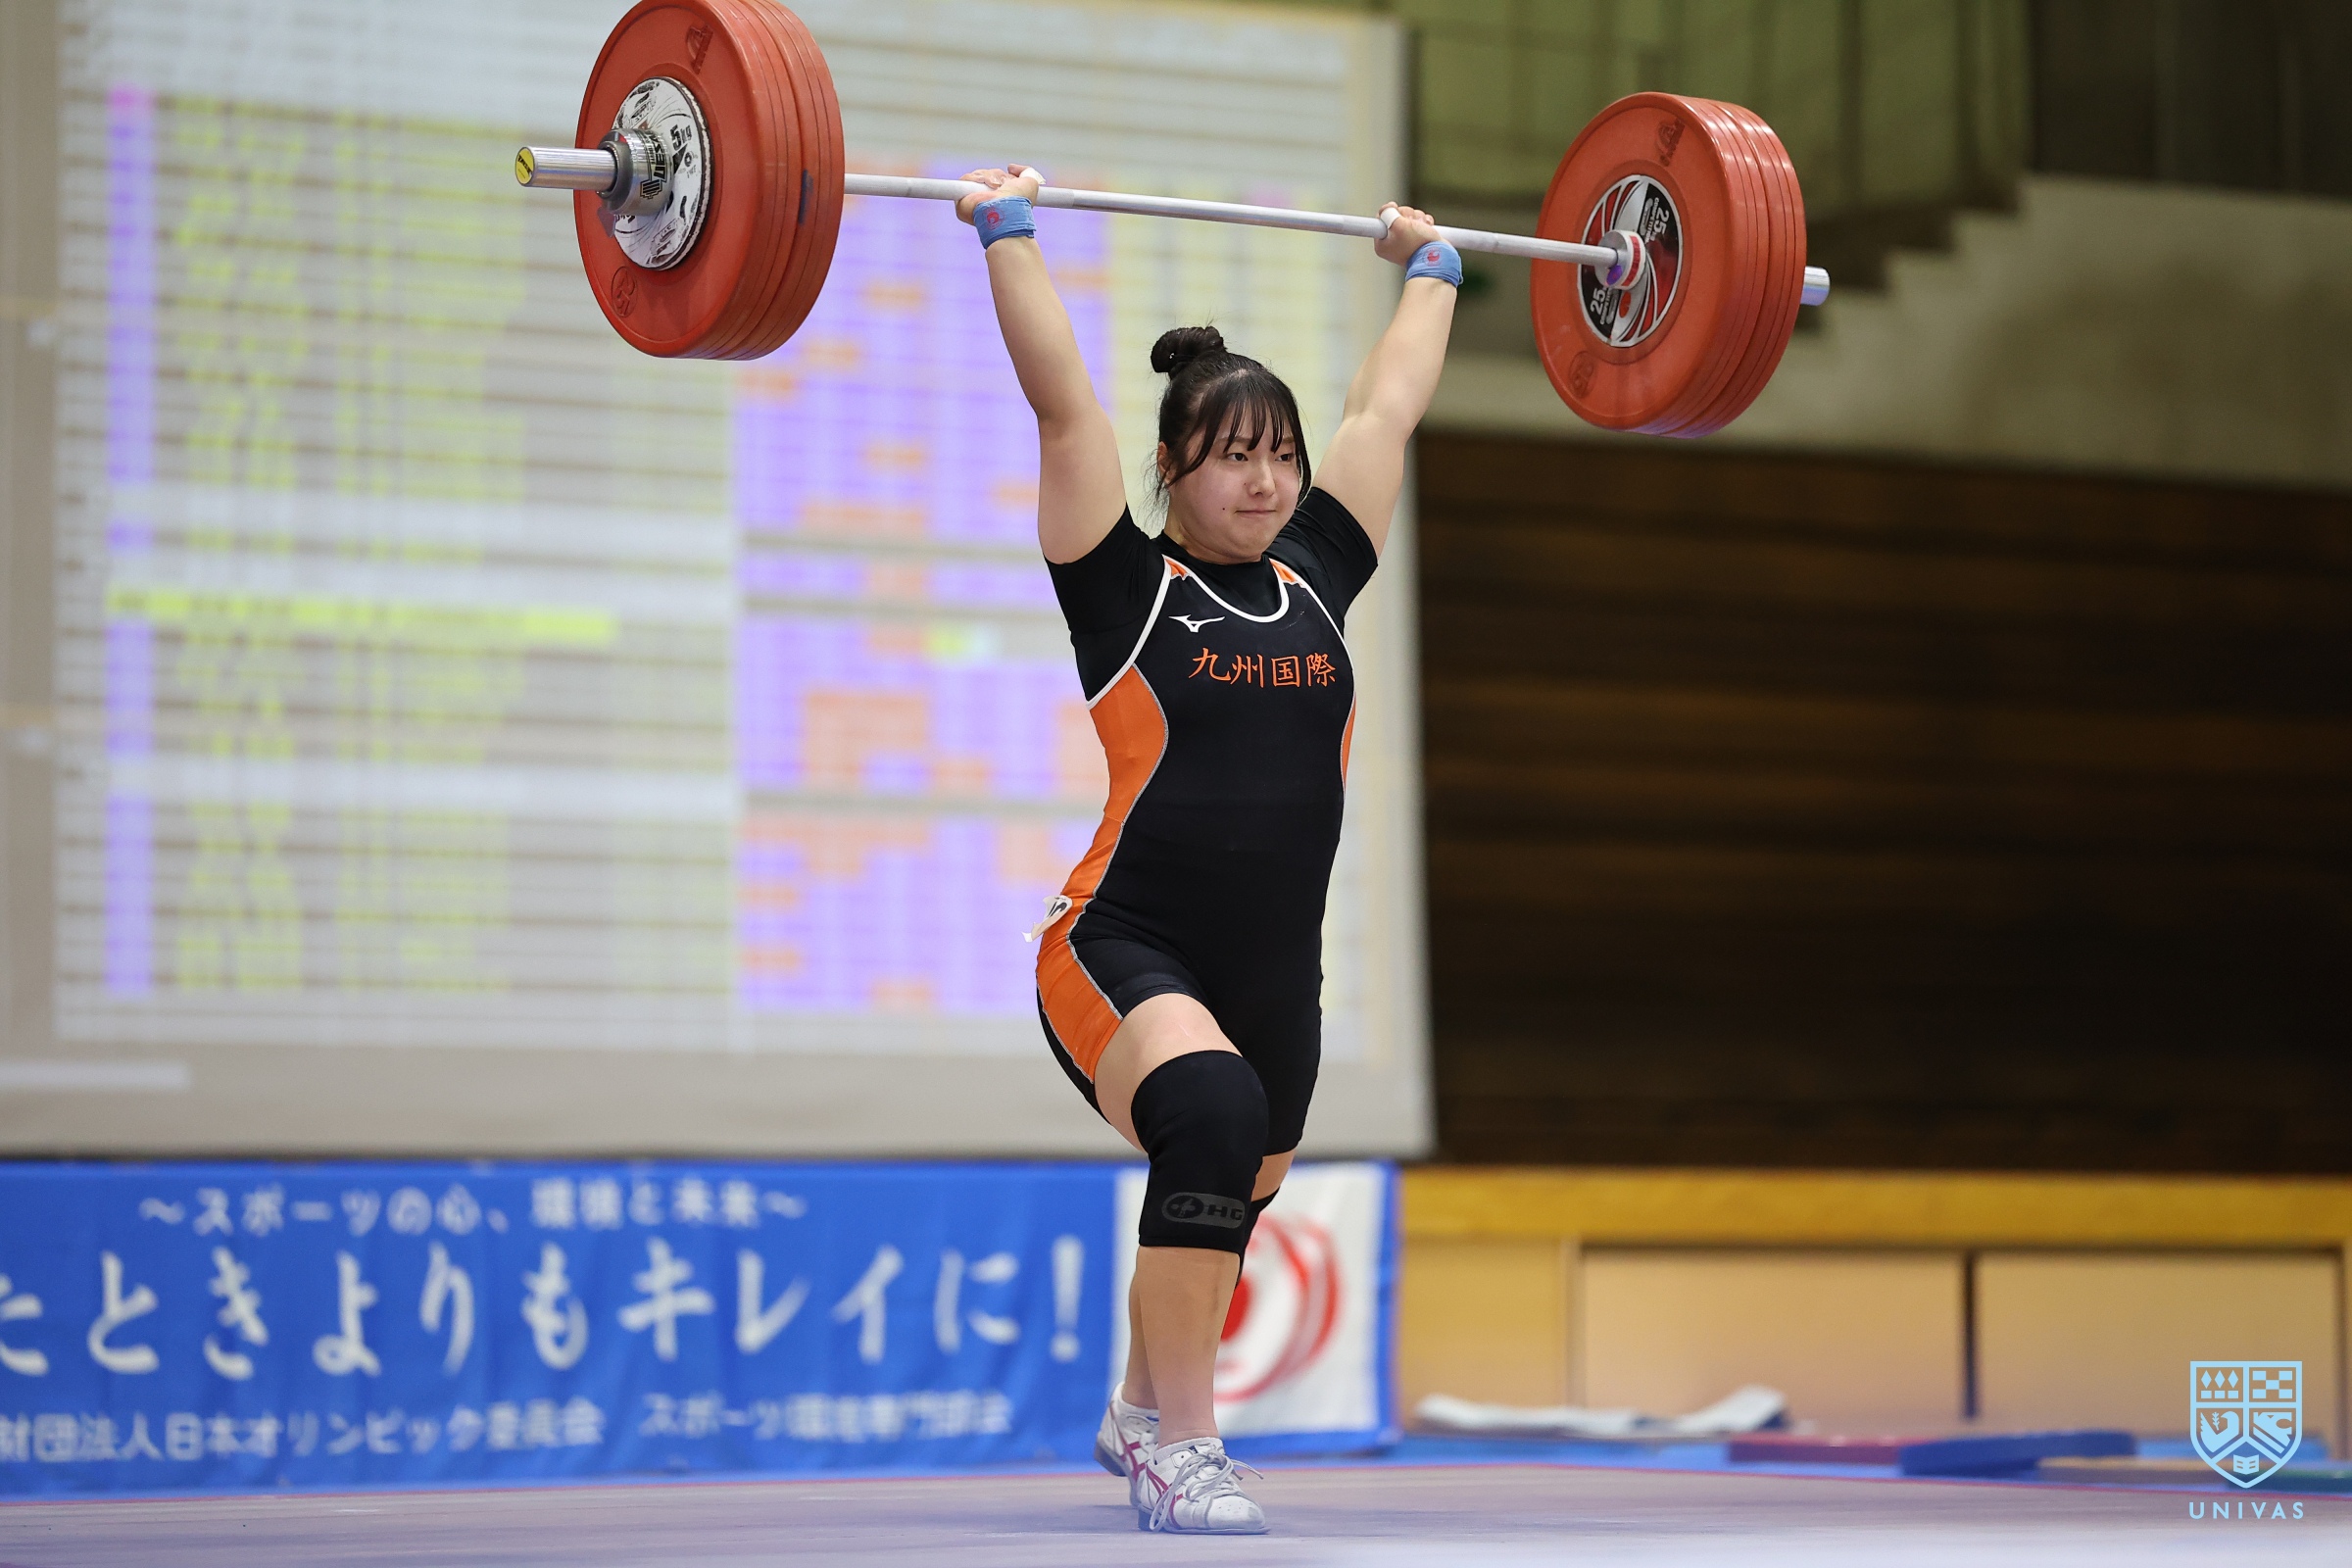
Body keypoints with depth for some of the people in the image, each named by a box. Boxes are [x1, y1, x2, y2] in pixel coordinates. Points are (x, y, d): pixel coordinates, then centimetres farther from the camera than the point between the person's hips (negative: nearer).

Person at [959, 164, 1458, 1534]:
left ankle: (1145, 1411, 50)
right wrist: (1009, 230, -4)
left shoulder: (1317, 579, 7)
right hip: (1123, 955, -6)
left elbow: (1389, 407, 18)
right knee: (1213, 1114, -34)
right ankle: (1176, 1452, -25)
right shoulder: (1129, 588, -5)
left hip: (1276, 973, 6)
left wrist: (1430, 267, 27)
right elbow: (1064, 397, -7)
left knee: (1232, 1206, 20)